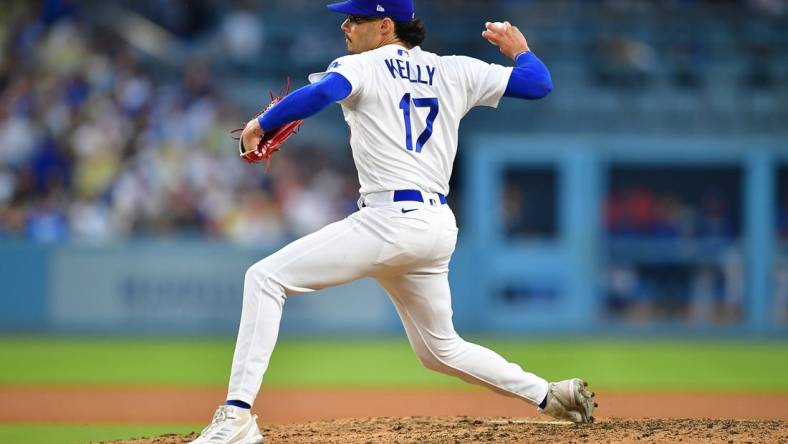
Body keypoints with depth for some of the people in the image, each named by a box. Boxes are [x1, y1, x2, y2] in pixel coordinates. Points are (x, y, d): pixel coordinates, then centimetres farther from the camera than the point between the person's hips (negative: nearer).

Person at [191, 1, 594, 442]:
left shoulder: (362, 67, -1)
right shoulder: (456, 71, 15)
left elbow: (320, 93, -22)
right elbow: (539, 83, 17)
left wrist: (261, 124, -9)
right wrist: (518, 47, 37)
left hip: (391, 219, -8)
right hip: (439, 226, 8)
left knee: (266, 278, -7)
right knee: (441, 349, 26)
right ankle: (551, 395, 22)